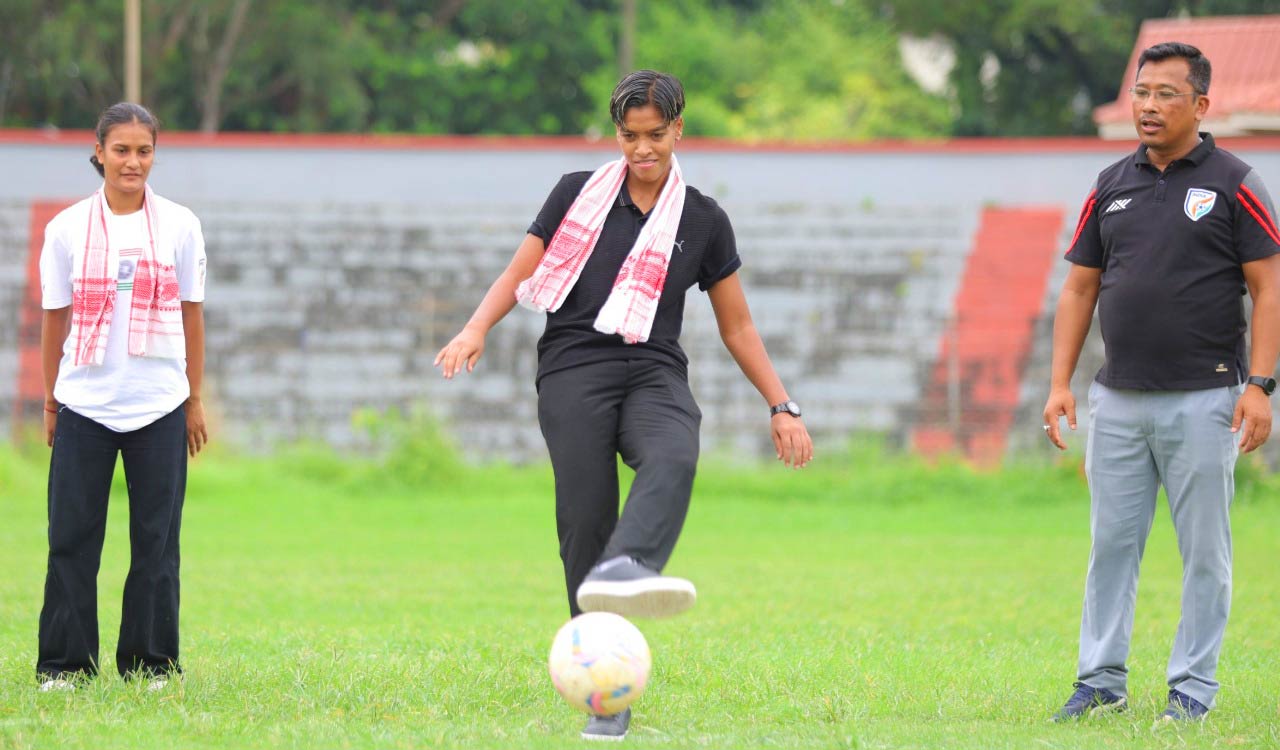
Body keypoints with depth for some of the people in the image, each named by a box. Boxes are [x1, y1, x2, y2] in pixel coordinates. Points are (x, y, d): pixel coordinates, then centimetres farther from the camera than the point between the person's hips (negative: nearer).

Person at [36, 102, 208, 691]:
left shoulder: (179, 225, 4)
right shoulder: (68, 228, 3)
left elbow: (191, 316, 8)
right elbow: (55, 318, 7)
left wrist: (195, 401, 8)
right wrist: (50, 399, 7)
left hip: (159, 405, 0)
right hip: (84, 405, 0)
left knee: (156, 538, 1)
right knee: (71, 537, -2)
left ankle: (152, 663, 9)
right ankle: (64, 663, 5)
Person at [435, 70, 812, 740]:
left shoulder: (703, 221, 15)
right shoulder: (578, 194, 13)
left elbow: (736, 326, 20)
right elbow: (520, 274, 11)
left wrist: (781, 407, 13)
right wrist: (477, 329, -9)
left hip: (654, 374, 1)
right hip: (574, 368, -1)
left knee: (673, 458, -35)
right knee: (586, 522, -15)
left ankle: (622, 571, -62)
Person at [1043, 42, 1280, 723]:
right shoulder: (1112, 187, 11)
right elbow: (1079, 289, 14)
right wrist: (1060, 384, 6)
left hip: (1203, 401, -4)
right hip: (1117, 401, 4)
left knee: (1204, 548, 1)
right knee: (1111, 543, 6)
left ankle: (1193, 684, 8)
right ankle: (1101, 680, 12)